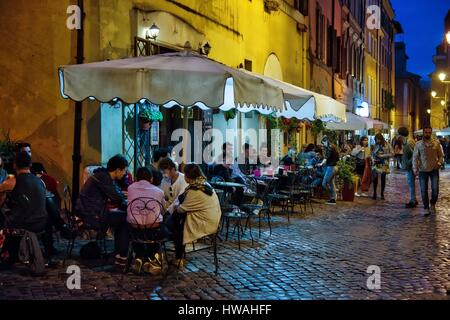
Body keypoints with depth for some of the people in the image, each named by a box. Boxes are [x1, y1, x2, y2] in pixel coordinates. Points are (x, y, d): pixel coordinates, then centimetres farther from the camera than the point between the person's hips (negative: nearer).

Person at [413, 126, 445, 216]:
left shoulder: (436, 143, 2)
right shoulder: (418, 144, 2)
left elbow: (441, 155, 7)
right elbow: (415, 157, 3)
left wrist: (439, 163, -12)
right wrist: (415, 169, -6)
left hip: (434, 169, 0)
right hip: (423, 170, 1)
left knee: (435, 189, -3)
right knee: (424, 190, 3)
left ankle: (432, 204, 22)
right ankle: (426, 208, 16)